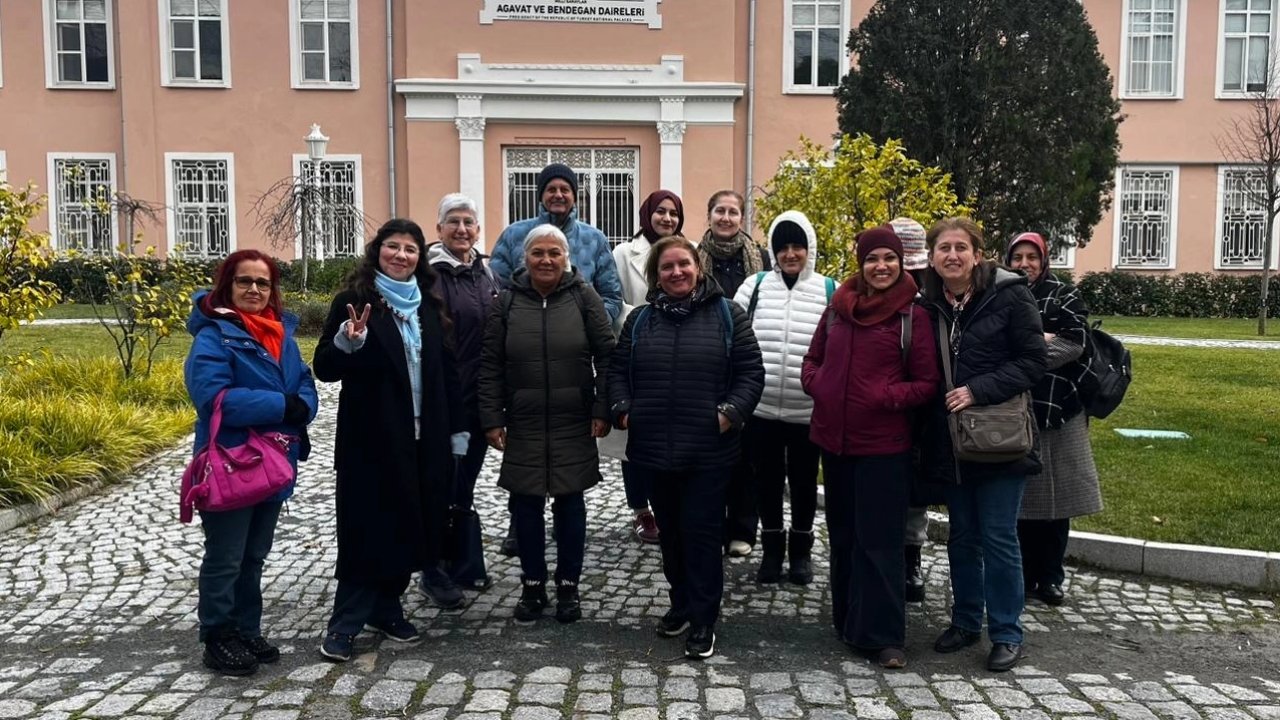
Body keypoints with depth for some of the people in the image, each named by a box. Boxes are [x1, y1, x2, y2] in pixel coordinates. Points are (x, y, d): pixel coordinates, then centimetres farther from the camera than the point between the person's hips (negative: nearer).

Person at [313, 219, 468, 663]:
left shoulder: (429, 304, 10)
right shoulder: (354, 299, -5)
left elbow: (446, 371, 12)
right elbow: (324, 368, -7)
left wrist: (456, 429, 9)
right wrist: (348, 343, -28)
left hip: (423, 438, 5)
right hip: (371, 439, -5)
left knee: (409, 526, 11)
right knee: (368, 531, 0)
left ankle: (387, 609, 27)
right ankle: (345, 624, 12)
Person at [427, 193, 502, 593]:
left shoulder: (486, 271, 10)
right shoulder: (430, 273, -10)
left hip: (480, 398, 6)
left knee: (465, 482, 17)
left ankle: (461, 563, 31)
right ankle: (433, 573, 18)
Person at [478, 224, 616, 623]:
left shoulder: (583, 297, -2)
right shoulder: (508, 301, 1)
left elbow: (606, 356, -2)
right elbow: (490, 365, 2)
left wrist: (602, 410, -7)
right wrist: (492, 418, -3)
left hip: (574, 425, -1)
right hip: (523, 426, 1)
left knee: (570, 503, 8)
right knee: (525, 504, 7)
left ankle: (569, 585, 23)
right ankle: (532, 584, 24)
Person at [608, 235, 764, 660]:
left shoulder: (727, 315, 0)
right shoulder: (640, 320, 10)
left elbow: (751, 372, -1)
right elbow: (618, 370, 13)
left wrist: (732, 411, -14)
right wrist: (621, 409, -1)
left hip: (709, 449, -3)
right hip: (653, 446, 4)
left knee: (702, 532, 1)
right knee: (670, 531, 15)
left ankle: (704, 620, 11)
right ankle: (681, 604, 32)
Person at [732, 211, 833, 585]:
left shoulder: (829, 290, 0)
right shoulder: (755, 285, 3)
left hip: (809, 411, -1)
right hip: (760, 408, 1)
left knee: (804, 482, 13)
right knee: (767, 481, 12)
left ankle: (801, 551, 30)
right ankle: (772, 549, 28)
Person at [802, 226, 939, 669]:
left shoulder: (912, 315, -7)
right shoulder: (838, 307, 6)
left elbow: (927, 384, -6)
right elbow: (814, 358, 17)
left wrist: (888, 397, -20)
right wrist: (816, 384, -3)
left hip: (884, 445, -5)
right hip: (834, 439, 5)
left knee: (879, 541, -1)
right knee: (843, 536, 16)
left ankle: (883, 636, 9)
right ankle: (847, 620, 31)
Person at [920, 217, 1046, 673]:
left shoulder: (1009, 295, -8)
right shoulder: (930, 304, 5)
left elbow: (1032, 362, -10)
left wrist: (978, 390, -18)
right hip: (951, 442, 5)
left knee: (998, 539, 1)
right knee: (962, 537, 15)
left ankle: (1007, 634, 16)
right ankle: (965, 621, 30)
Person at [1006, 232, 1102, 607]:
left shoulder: (1065, 295, 2)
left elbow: (1075, 343, -11)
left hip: (1058, 411, -1)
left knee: (1054, 496, 6)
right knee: (1019, 497, 6)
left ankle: (1050, 577, 19)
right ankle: (1023, 574, 19)